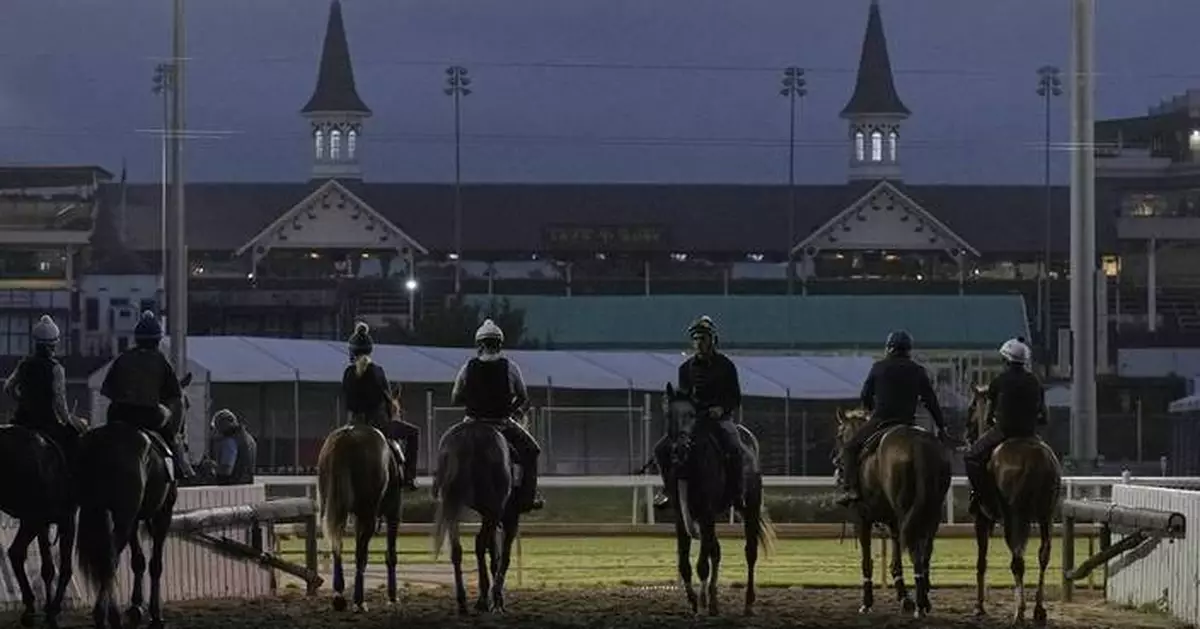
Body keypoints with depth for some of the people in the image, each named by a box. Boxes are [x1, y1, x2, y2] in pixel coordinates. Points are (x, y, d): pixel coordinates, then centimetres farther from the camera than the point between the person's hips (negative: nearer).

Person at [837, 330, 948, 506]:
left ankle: (850, 488, -9)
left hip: (880, 419, -2)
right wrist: (941, 426, 13)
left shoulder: (879, 367, 3)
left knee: (850, 447, 8)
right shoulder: (918, 371, 8)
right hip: (908, 422, 2)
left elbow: (865, 395, 11)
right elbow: (931, 401, 8)